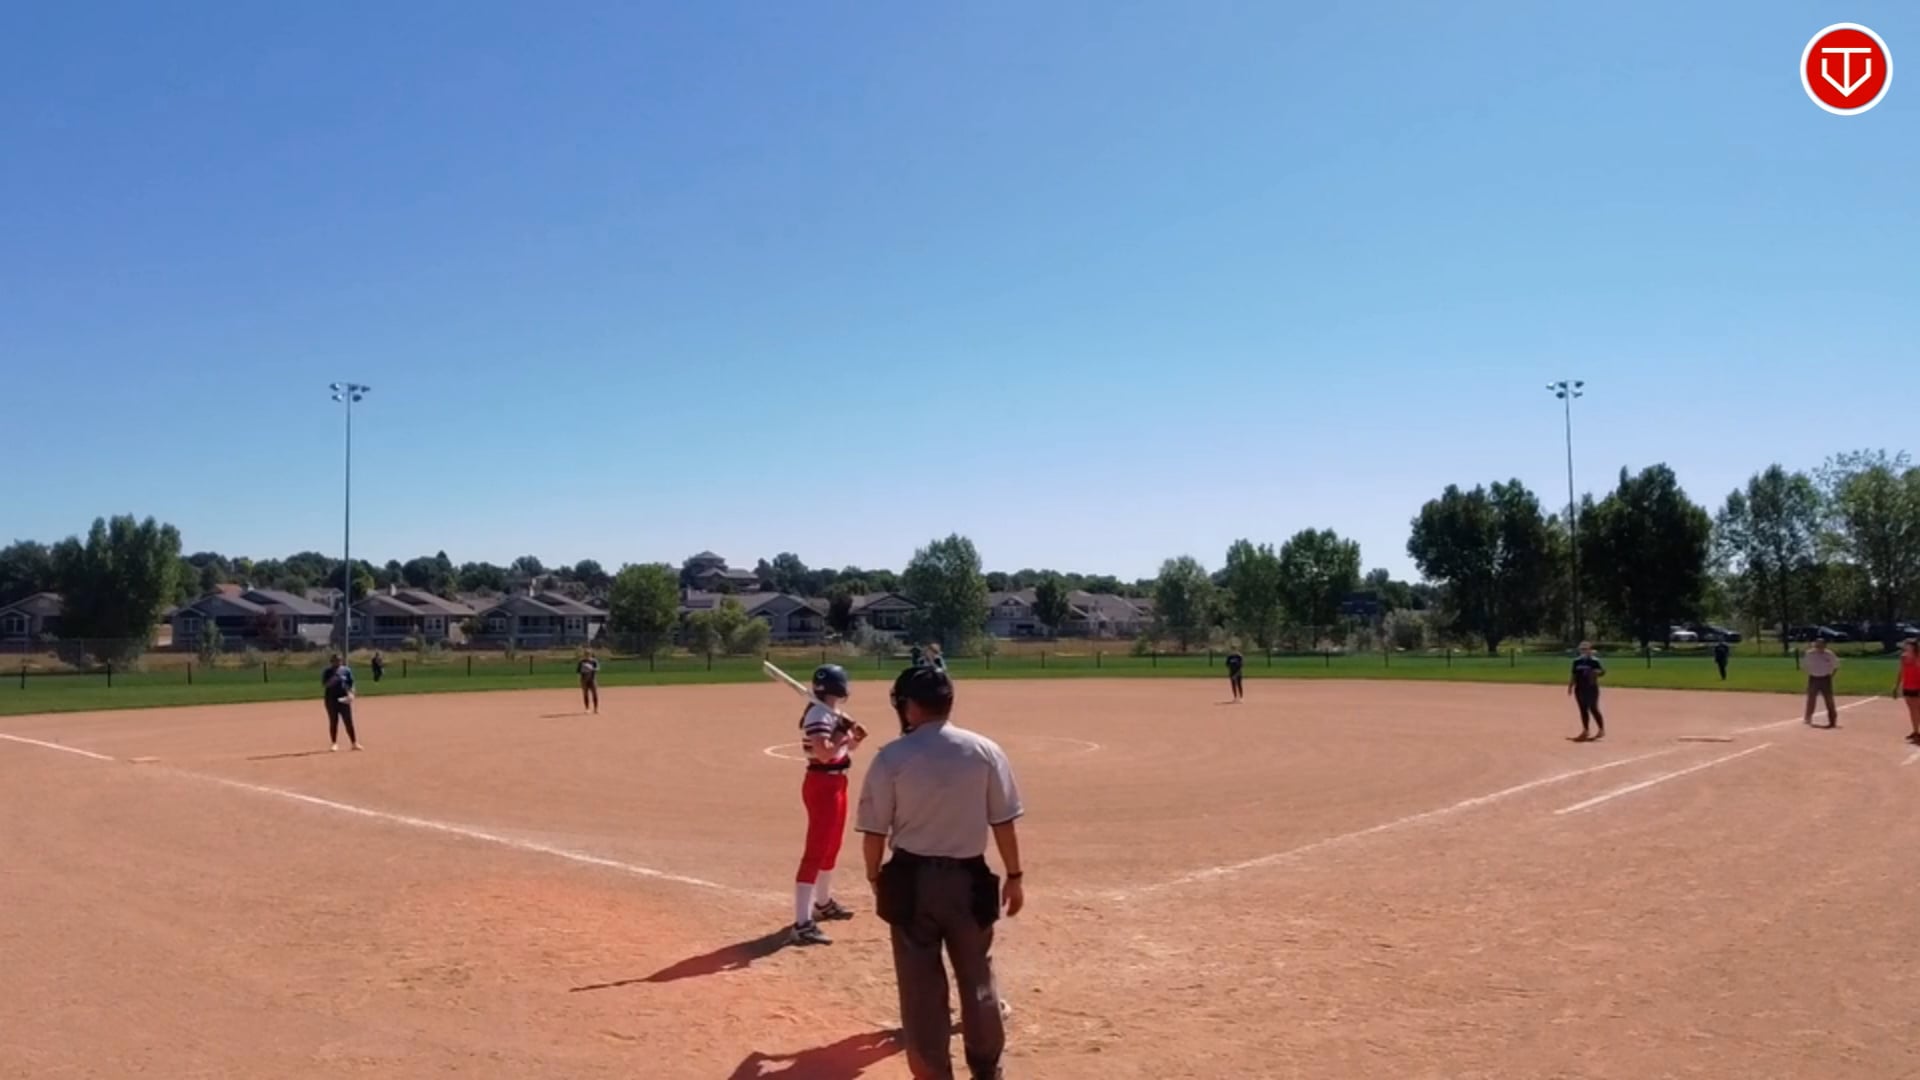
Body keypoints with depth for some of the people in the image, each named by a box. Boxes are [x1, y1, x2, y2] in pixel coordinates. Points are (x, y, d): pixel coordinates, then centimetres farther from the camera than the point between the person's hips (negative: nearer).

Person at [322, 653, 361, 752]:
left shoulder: (346, 670, 6)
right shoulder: (327, 671, 2)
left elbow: (351, 684, 6)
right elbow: (324, 685, -3)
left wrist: (350, 694, -9)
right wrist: (331, 681, -22)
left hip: (344, 699, 1)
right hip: (331, 699, -1)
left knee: (349, 721, -1)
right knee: (333, 722, 3)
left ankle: (354, 743, 3)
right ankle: (334, 744, 10)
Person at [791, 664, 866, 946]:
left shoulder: (834, 714, 11)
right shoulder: (820, 715, -19)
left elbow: (843, 749, 17)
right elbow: (825, 753, -30)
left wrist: (855, 738, -2)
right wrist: (846, 736, -17)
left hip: (836, 782, 10)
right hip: (822, 784, -10)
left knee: (831, 847, 24)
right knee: (816, 851, -13)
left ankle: (823, 903, 42)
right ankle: (802, 924, -15)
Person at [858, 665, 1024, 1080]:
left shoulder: (892, 756, -9)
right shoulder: (985, 750, -4)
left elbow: (874, 831, -5)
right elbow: (1004, 822, -1)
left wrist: (876, 879, 10)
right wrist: (1014, 876, 10)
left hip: (911, 880, -2)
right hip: (968, 878, 2)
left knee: (921, 985, 9)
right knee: (978, 978, 17)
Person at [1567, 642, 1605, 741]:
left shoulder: (1594, 661, -6)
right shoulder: (1577, 661, 11)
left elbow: (1602, 671, -10)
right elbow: (1574, 675, 16)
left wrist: (1597, 672, -31)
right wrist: (1570, 686, 12)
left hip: (1591, 688, -6)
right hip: (1579, 688, 6)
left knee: (1593, 709, -6)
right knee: (1583, 709, 8)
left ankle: (1601, 729, 5)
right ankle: (1586, 730, 16)